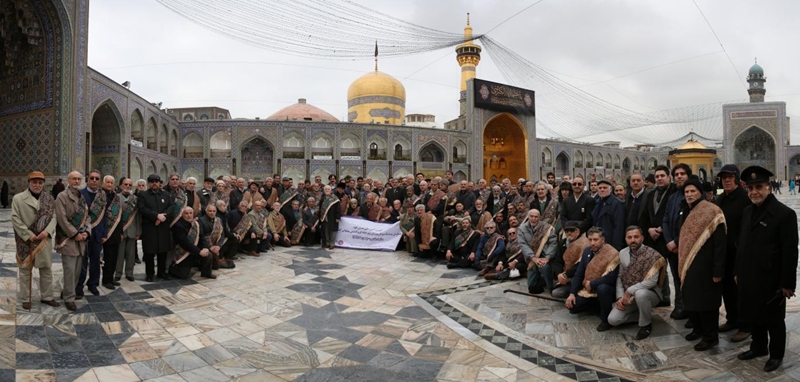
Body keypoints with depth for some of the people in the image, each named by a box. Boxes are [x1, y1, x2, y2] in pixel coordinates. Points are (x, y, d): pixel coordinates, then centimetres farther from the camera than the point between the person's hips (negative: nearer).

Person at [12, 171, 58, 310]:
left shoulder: (49, 199, 5)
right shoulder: (18, 198, -3)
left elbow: (53, 217, 2)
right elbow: (15, 219, -8)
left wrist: (47, 231, -14)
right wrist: (28, 235, -14)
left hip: (44, 240, 3)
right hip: (26, 241, -3)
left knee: (46, 270, 10)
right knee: (25, 271, 8)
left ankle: (47, 297, 23)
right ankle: (25, 299, 20)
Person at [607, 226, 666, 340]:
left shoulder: (653, 255, -17)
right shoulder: (622, 253, 2)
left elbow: (652, 281, -24)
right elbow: (619, 277, 6)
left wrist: (629, 291, -24)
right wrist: (620, 296, -7)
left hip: (648, 293, -5)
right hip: (627, 296, 5)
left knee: (640, 294, -41)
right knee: (612, 320, -13)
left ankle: (646, 324, -12)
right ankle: (643, 315, 12)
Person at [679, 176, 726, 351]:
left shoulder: (712, 212, -13)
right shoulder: (685, 212, 9)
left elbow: (720, 243, -16)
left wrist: (717, 271, -18)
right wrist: (681, 263, 16)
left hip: (705, 265, -7)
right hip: (688, 265, 7)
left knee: (706, 300, 1)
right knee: (691, 299, 14)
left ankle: (711, 336, 14)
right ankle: (698, 328, 32)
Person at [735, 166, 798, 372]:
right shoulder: (748, 211, 8)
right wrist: (738, 271, 13)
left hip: (771, 280, -6)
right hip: (749, 277, 6)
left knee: (773, 319, 10)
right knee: (754, 315, 18)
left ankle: (776, 354, 27)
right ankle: (759, 347, 35)